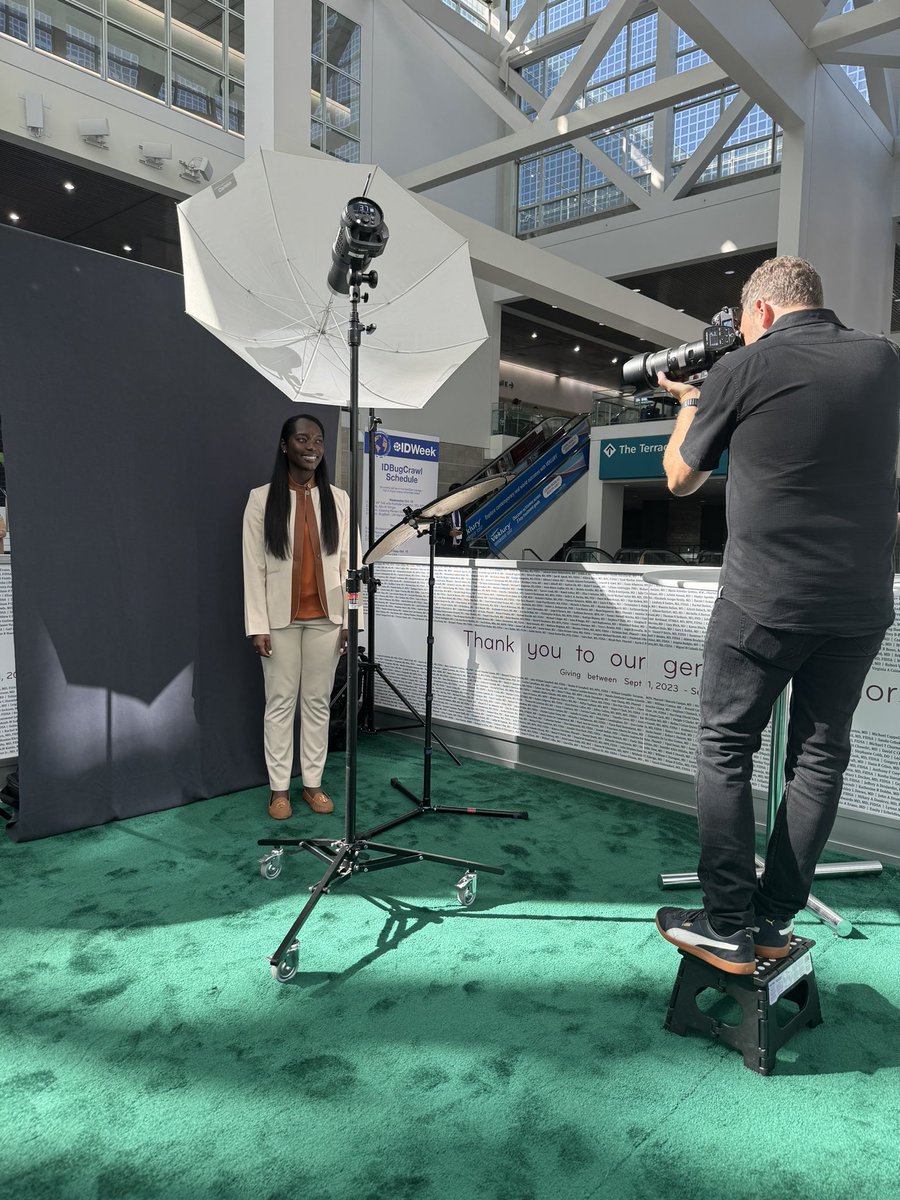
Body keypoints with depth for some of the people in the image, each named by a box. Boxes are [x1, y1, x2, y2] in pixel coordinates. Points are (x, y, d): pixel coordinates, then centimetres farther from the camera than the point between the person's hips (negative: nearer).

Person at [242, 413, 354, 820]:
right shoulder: (262, 498, -2)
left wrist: (349, 619, 0)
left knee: (318, 702, 9)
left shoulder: (337, 499, 4)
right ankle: (279, 788, 17)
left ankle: (313, 783, 21)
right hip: (280, 618, -2)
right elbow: (253, 566, -4)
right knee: (280, 702, 6)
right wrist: (257, 626, -9)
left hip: (325, 618, 2)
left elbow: (347, 562, 4)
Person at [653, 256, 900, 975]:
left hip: (765, 600, -5)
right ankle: (774, 922, 20)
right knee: (820, 755, 12)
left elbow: (681, 480, 6)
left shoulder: (745, 368, -4)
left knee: (726, 750, 6)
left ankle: (727, 929, 10)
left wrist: (690, 405, 23)